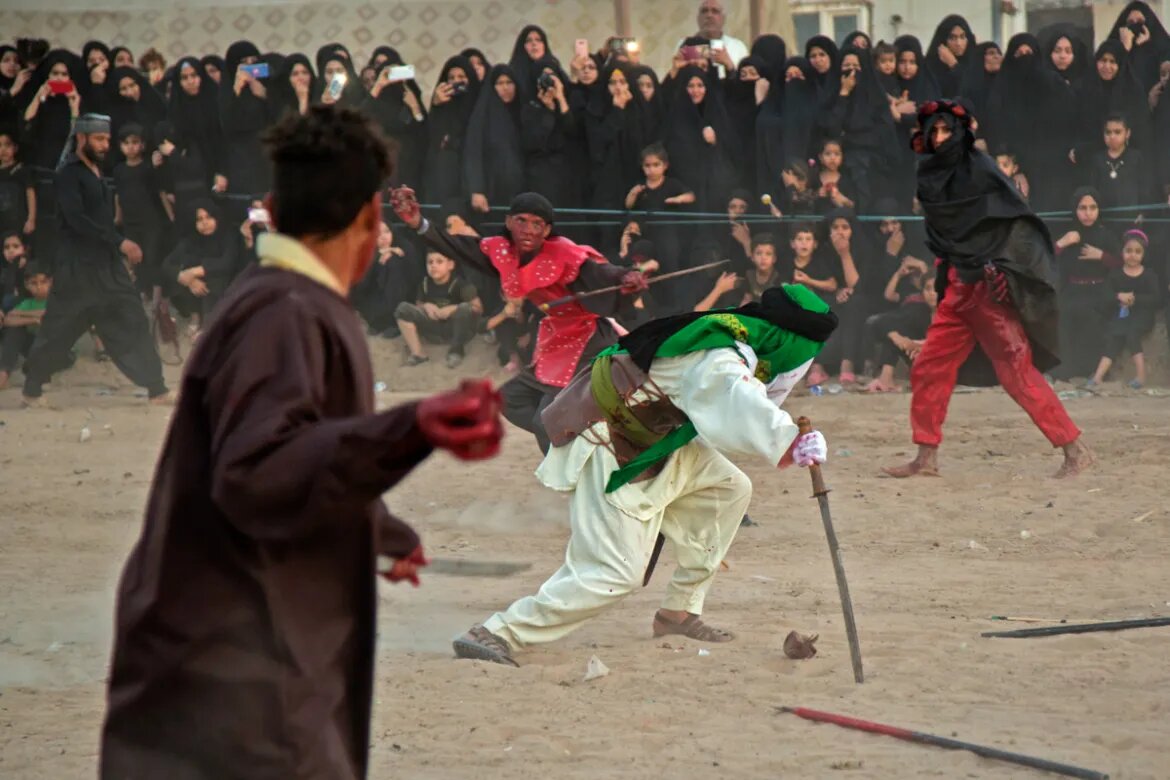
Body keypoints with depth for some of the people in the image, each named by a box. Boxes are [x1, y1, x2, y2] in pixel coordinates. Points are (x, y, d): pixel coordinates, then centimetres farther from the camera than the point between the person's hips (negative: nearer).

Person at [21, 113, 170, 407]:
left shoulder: (97, 173, 15)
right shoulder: (68, 175, -10)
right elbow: (77, 219, -21)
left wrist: (122, 251, 16)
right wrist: (120, 243, -22)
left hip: (108, 266, 7)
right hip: (77, 269, -7)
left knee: (132, 325, -1)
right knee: (58, 331, 0)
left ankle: (157, 389, -2)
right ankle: (32, 389, 14)